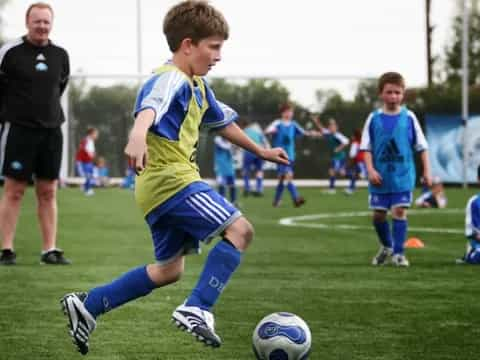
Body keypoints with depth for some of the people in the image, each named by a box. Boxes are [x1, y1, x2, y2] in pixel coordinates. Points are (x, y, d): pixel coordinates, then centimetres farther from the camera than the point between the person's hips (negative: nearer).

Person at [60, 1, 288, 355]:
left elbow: (222, 121, 33)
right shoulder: (170, 80, -16)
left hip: (162, 188, 10)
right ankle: (196, 309, -19)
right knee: (239, 229, -16)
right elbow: (149, 108, -38)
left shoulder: (198, 86, 17)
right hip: (171, 180, -10)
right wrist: (138, 137, -59)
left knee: (169, 270, 16)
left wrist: (260, 150, 42)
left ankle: (88, 305, 18)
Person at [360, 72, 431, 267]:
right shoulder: (374, 118, 1)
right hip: (380, 177, 1)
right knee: (378, 214, 8)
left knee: (399, 211, -8)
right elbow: (367, 148, 2)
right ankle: (386, 246, 32)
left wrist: (427, 171, 0)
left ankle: (398, 252, 0)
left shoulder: (409, 117, 0)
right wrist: (371, 170, -10)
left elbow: (421, 146, 4)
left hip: (403, 176, -1)